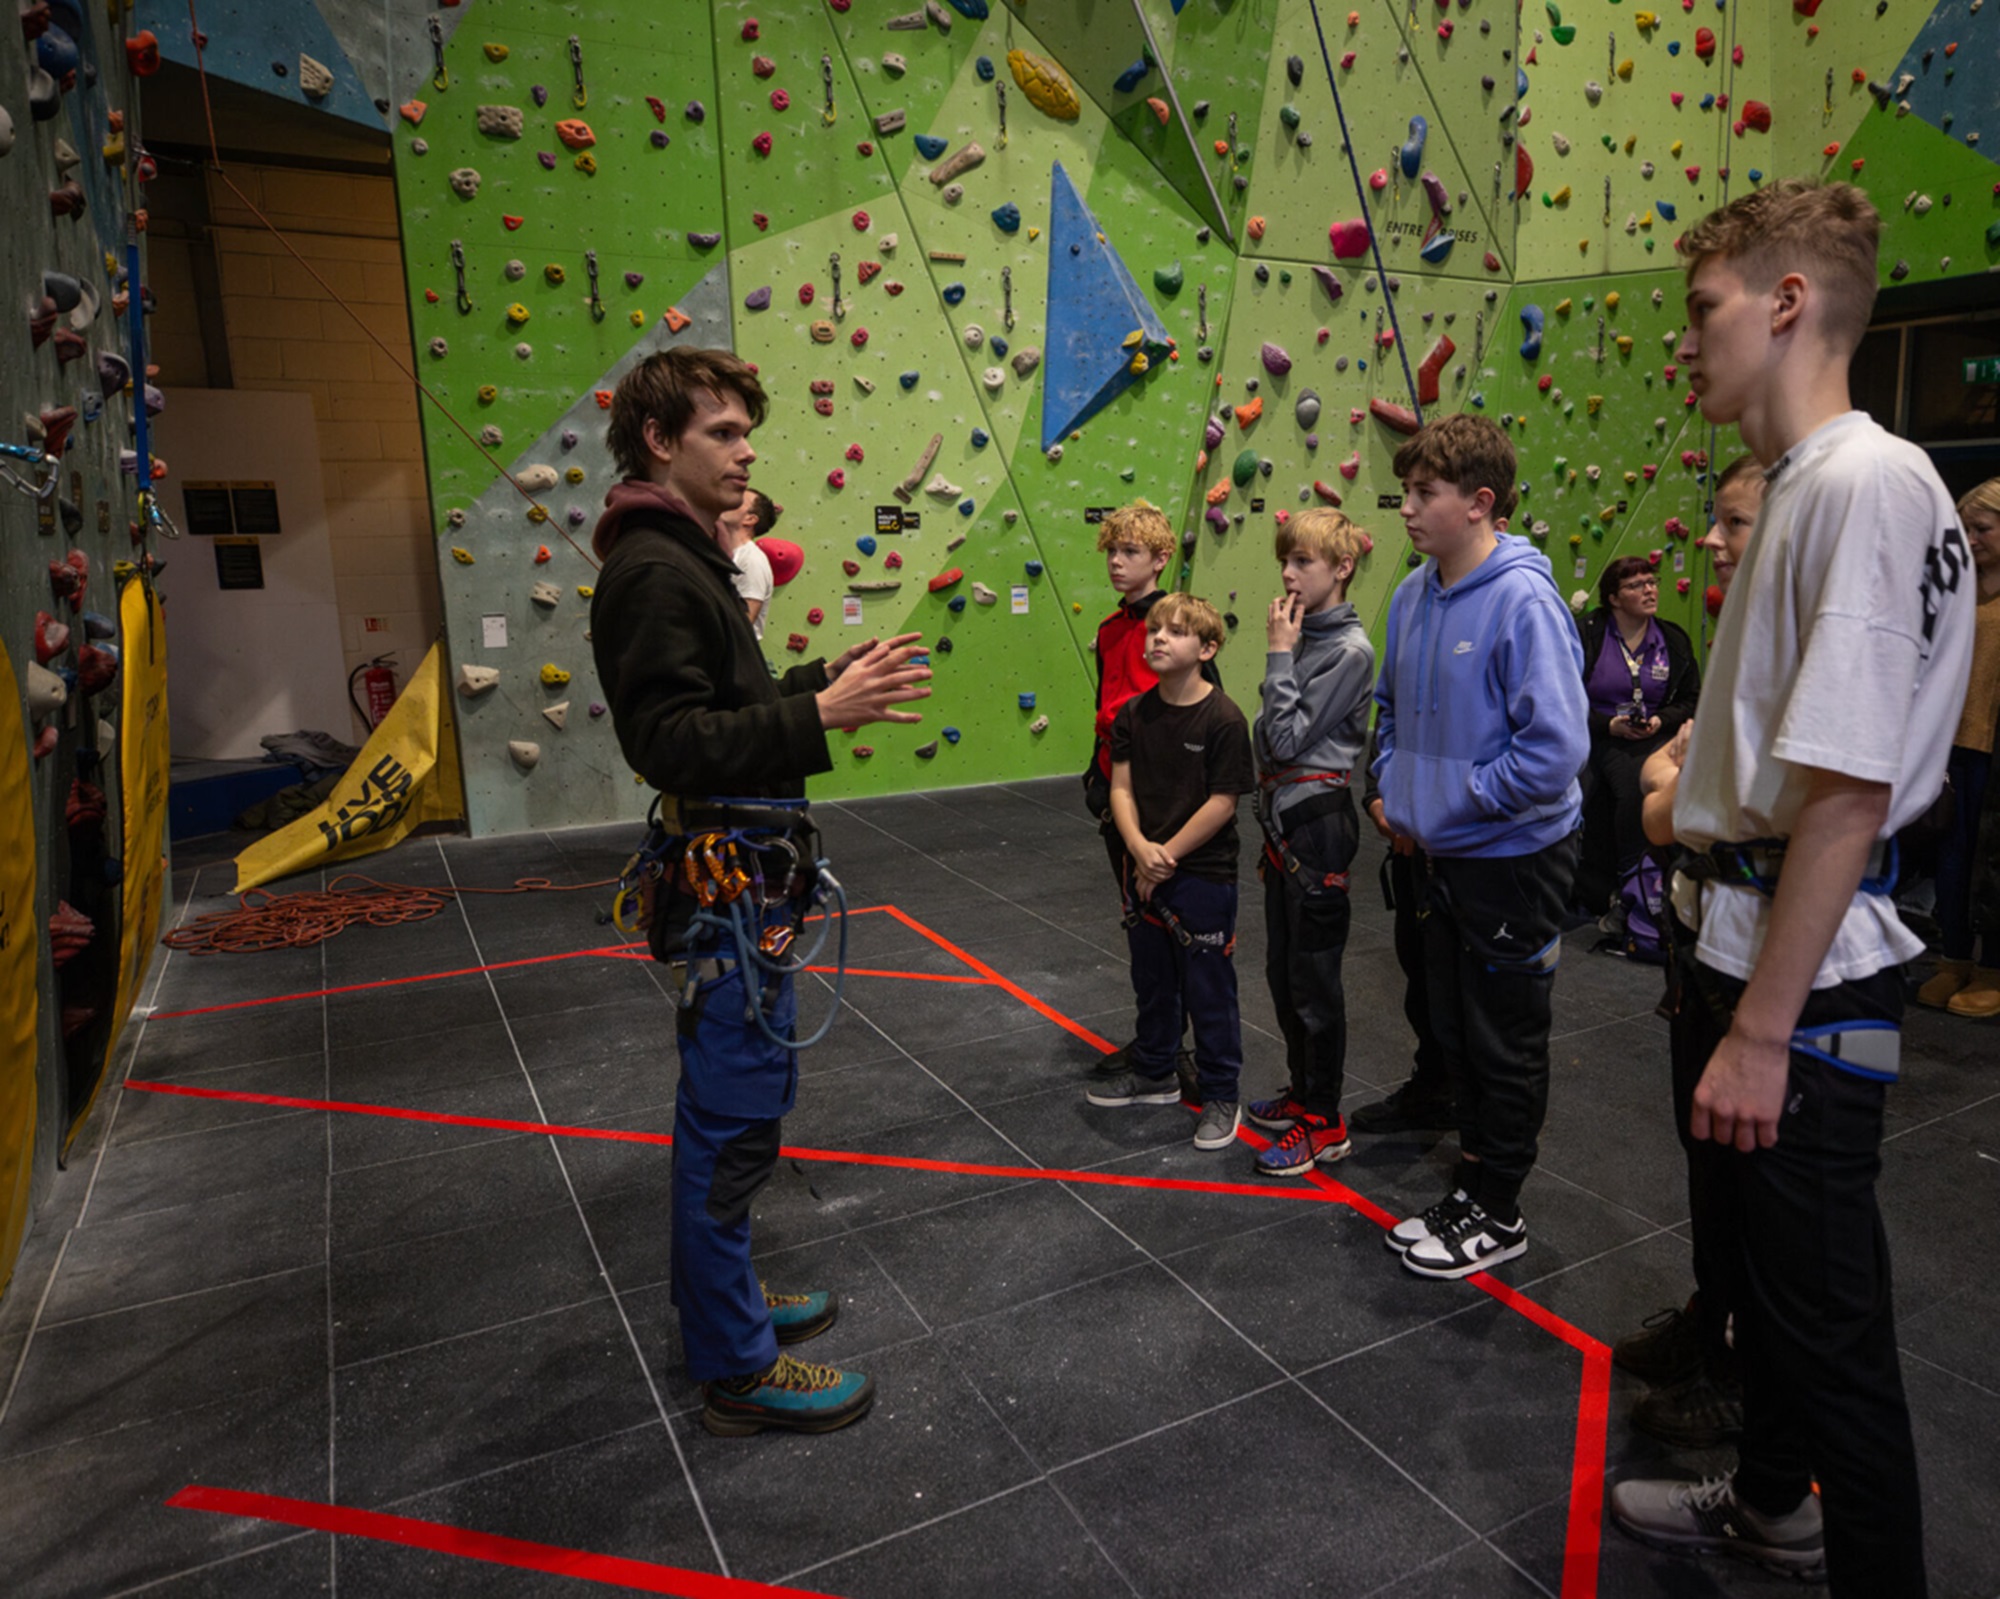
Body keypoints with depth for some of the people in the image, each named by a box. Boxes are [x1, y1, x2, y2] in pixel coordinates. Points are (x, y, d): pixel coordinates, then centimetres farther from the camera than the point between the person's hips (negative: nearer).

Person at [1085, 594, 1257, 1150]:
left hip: (1203, 877, -6)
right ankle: (1153, 1073, 39)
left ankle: (1220, 1096, 22)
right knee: (1152, 982, 20)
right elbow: (1121, 787, 0)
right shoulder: (1133, 714, 1)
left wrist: (1168, 855, -14)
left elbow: (1222, 803, -16)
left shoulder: (1223, 719, -15)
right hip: (1144, 873, 6)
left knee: (1208, 991, 6)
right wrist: (1140, 848, -16)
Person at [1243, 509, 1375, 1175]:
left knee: (1313, 973, 0)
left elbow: (1289, 737, -19)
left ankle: (1324, 1122, 12)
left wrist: (1279, 656, -15)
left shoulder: (1350, 651, -15)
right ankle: (1302, 1089, 32)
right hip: (1283, 820, 9)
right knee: (1282, 968, 17)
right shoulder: (1302, 634, 10)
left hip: (1318, 824, -9)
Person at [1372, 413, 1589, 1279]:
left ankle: (1496, 1213, 25)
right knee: (1457, 1030, 20)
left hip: (1515, 857, -8)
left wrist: (1454, 799, -18)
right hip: (1442, 851, 8)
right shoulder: (1413, 595, 3)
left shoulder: (1523, 601, -21)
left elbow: (1555, 748, -26)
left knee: (1506, 1044, 8)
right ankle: (1475, 1178, 38)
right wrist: (1395, 788, 6)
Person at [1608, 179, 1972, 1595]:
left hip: (1809, 974, -11)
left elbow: (1849, 789, -25)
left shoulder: (1864, 484, -19)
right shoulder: (1802, 485, 12)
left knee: (1827, 1304, 4)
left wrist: (1761, 1029, -23)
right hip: (1753, 938, 11)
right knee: (1758, 1246, 25)